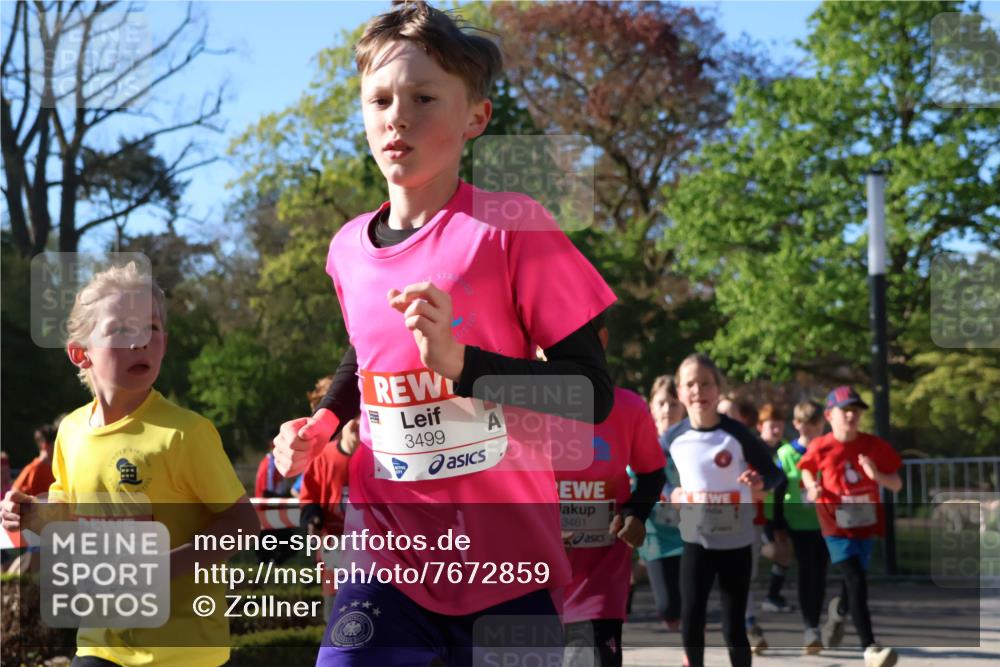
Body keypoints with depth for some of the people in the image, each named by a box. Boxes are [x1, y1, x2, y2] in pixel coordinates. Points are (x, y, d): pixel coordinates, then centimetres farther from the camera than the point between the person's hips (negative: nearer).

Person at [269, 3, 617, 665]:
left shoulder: (512, 227, -11)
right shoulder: (349, 249, 4)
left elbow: (593, 394, -13)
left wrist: (462, 362, -24)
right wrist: (322, 424, 8)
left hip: (507, 564, -3)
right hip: (389, 541, 3)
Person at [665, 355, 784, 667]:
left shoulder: (737, 433, -13)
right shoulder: (674, 437, -5)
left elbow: (774, 471, -6)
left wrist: (760, 481, -27)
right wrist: (669, 493, -2)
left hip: (736, 542, -2)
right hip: (695, 540, 2)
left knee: (734, 626, 3)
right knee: (690, 618, -2)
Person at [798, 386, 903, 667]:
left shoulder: (874, 446, -4)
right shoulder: (821, 448, -8)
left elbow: (897, 485, 0)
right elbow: (806, 469, 13)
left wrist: (877, 474, -20)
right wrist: (812, 487, -8)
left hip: (867, 526, 4)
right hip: (837, 528, -4)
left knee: (854, 582, 17)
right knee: (857, 582, -18)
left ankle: (838, 609, 53)